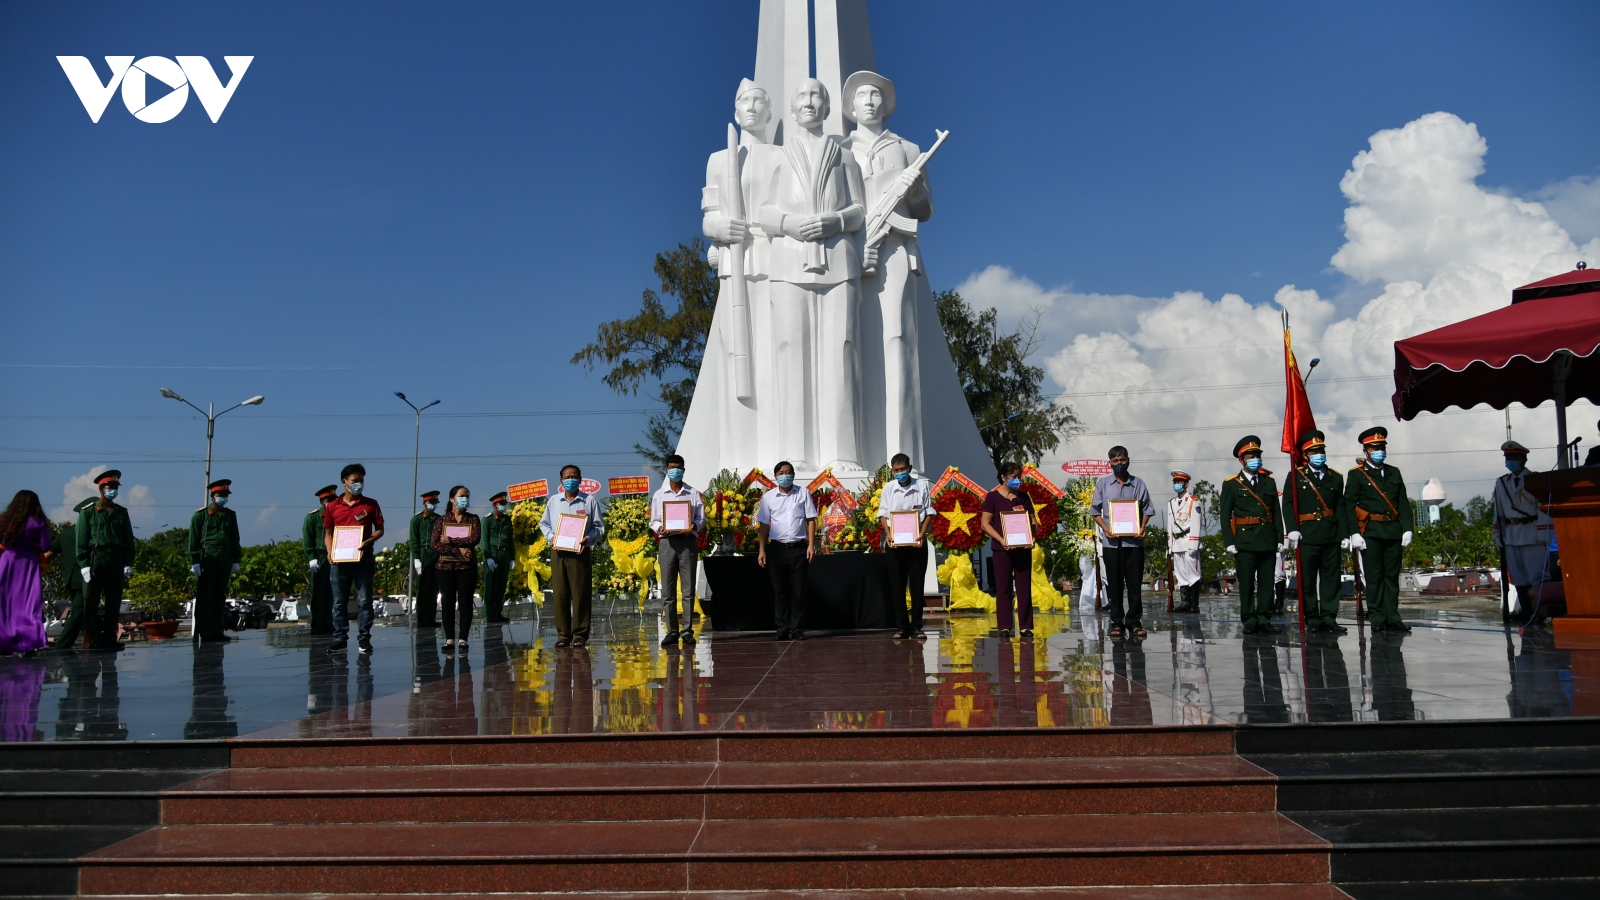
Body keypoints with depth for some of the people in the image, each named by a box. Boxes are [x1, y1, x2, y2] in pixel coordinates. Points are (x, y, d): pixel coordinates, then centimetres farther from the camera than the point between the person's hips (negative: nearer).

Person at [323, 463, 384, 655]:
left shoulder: (370, 504, 4)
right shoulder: (332, 507, 7)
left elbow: (380, 530, 5)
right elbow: (328, 533, 13)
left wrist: (368, 541, -14)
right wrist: (330, 551, -4)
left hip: (363, 558, -1)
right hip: (340, 559, 2)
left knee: (364, 600, -1)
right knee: (339, 601, 6)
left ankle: (364, 638, 4)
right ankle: (340, 638, 13)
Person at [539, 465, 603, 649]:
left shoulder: (589, 501, 5)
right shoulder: (553, 501, 13)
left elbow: (599, 527, 4)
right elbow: (544, 523, 18)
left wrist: (587, 539, -13)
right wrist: (551, 537, -1)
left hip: (580, 552, -2)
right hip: (558, 553, 2)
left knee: (581, 595, -3)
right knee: (560, 595, 1)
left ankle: (580, 634, 2)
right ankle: (563, 634, 7)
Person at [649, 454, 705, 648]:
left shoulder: (693, 494, 7)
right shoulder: (659, 494, 10)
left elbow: (702, 519, 6)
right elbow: (653, 521, 10)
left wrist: (694, 526, -16)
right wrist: (660, 528, -11)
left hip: (688, 542, -1)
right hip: (667, 542, 1)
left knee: (688, 589, -1)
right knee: (668, 590, 0)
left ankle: (687, 631, 2)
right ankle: (672, 632, 4)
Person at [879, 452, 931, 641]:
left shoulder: (922, 485, 1)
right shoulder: (888, 488, 4)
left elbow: (929, 512, 3)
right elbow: (883, 513, 6)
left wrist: (922, 533, -11)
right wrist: (888, 534, -9)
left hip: (917, 541, -1)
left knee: (917, 584, 2)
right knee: (897, 586, 2)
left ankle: (916, 626, 9)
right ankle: (902, 627, 9)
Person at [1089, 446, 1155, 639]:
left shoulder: (1138, 483, 6)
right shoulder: (1102, 484, 5)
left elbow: (1147, 509, 8)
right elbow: (1095, 510, 6)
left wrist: (1142, 528, -8)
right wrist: (1105, 529, -8)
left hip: (1134, 540, 0)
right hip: (1111, 541, 0)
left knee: (1135, 582, 2)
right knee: (1114, 583, 4)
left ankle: (1134, 621, 10)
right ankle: (1117, 622, 11)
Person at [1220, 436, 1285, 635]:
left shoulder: (1269, 482, 14)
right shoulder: (1231, 484, 2)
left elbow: (1277, 513, 12)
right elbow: (1225, 515, -2)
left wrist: (1280, 538, 5)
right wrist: (1229, 542, -8)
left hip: (1268, 541, 4)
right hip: (1245, 541, -4)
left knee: (1267, 582, 5)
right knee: (1247, 583, -1)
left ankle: (1264, 621, 10)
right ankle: (1249, 622, 5)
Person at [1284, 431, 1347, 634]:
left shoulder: (1336, 478, 15)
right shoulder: (1296, 476, 6)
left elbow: (1341, 508, 11)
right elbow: (1288, 505, 0)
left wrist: (1343, 533, 4)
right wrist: (1292, 529, -10)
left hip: (1332, 535, 3)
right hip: (1307, 535, -3)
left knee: (1332, 578, 3)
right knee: (1307, 580, -1)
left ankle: (1329, 618, 8)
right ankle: (1313, 620, 6)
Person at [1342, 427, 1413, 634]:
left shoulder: (1394, 473, 16)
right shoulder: (1356, 475, 1)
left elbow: (1403, 504, 13)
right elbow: (1349, 506, -5)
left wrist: (1407, 529, 3)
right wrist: (1354, 533, -13)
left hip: (1394, 532, 4)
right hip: (1370, 533, -4)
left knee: (1392, 576, 6)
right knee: (1374, 577, -2)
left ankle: (1392, 619, 9)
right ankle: (1377, 620, 1)